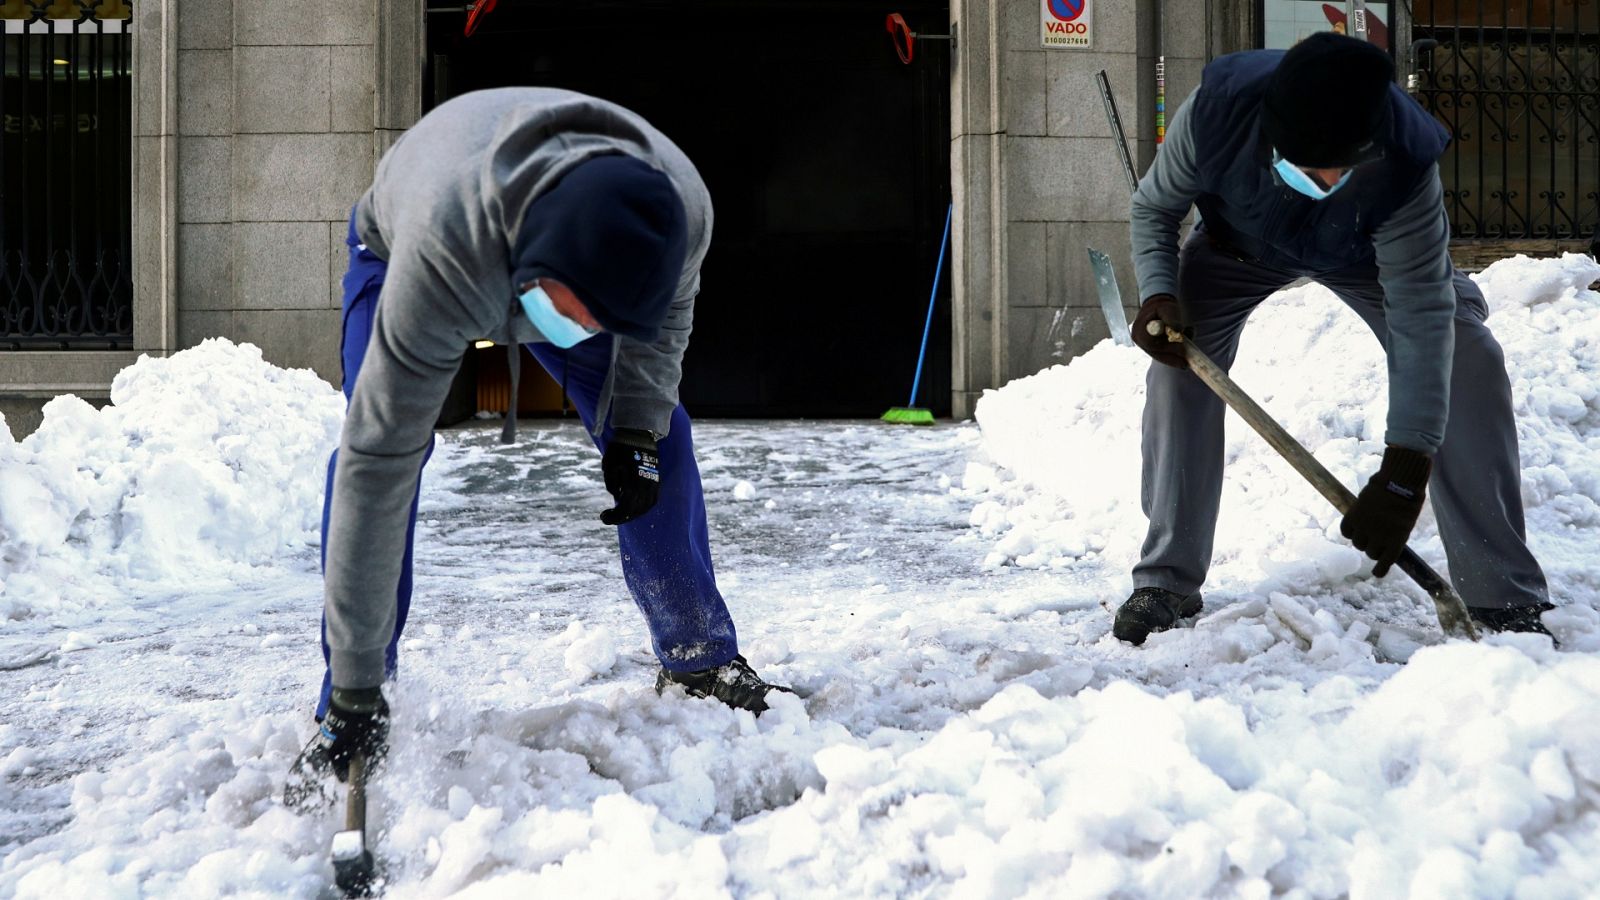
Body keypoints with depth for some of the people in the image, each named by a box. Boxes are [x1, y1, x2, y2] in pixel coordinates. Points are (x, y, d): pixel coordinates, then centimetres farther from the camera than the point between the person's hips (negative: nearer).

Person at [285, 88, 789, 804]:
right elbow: (379, 462, -47)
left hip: (553, 257, 4)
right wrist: (355, 688, -46)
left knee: (658, 428, -6)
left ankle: (700, 662, 12)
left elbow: (668, 311, -9)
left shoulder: (683, 210, -38)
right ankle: (346, 709, -16)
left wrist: (637, 428, -22)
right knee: (374, 440, -25)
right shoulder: (441, 257, -50)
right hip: (396, 250, -3)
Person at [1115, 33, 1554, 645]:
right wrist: (1158, 294, -36)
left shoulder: (1404, 167, -43)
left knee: (1466, 365, -18)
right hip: (1239, 245, 1)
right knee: (1179, 362, -17)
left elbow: (1421, 318, -41)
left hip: (1368, 255, -1)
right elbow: (1154, 208, -18)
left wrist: (1404, 471, -46)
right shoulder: (1217, 110, -40)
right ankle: (1167, 583, -4)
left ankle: (1504, 599, -12)